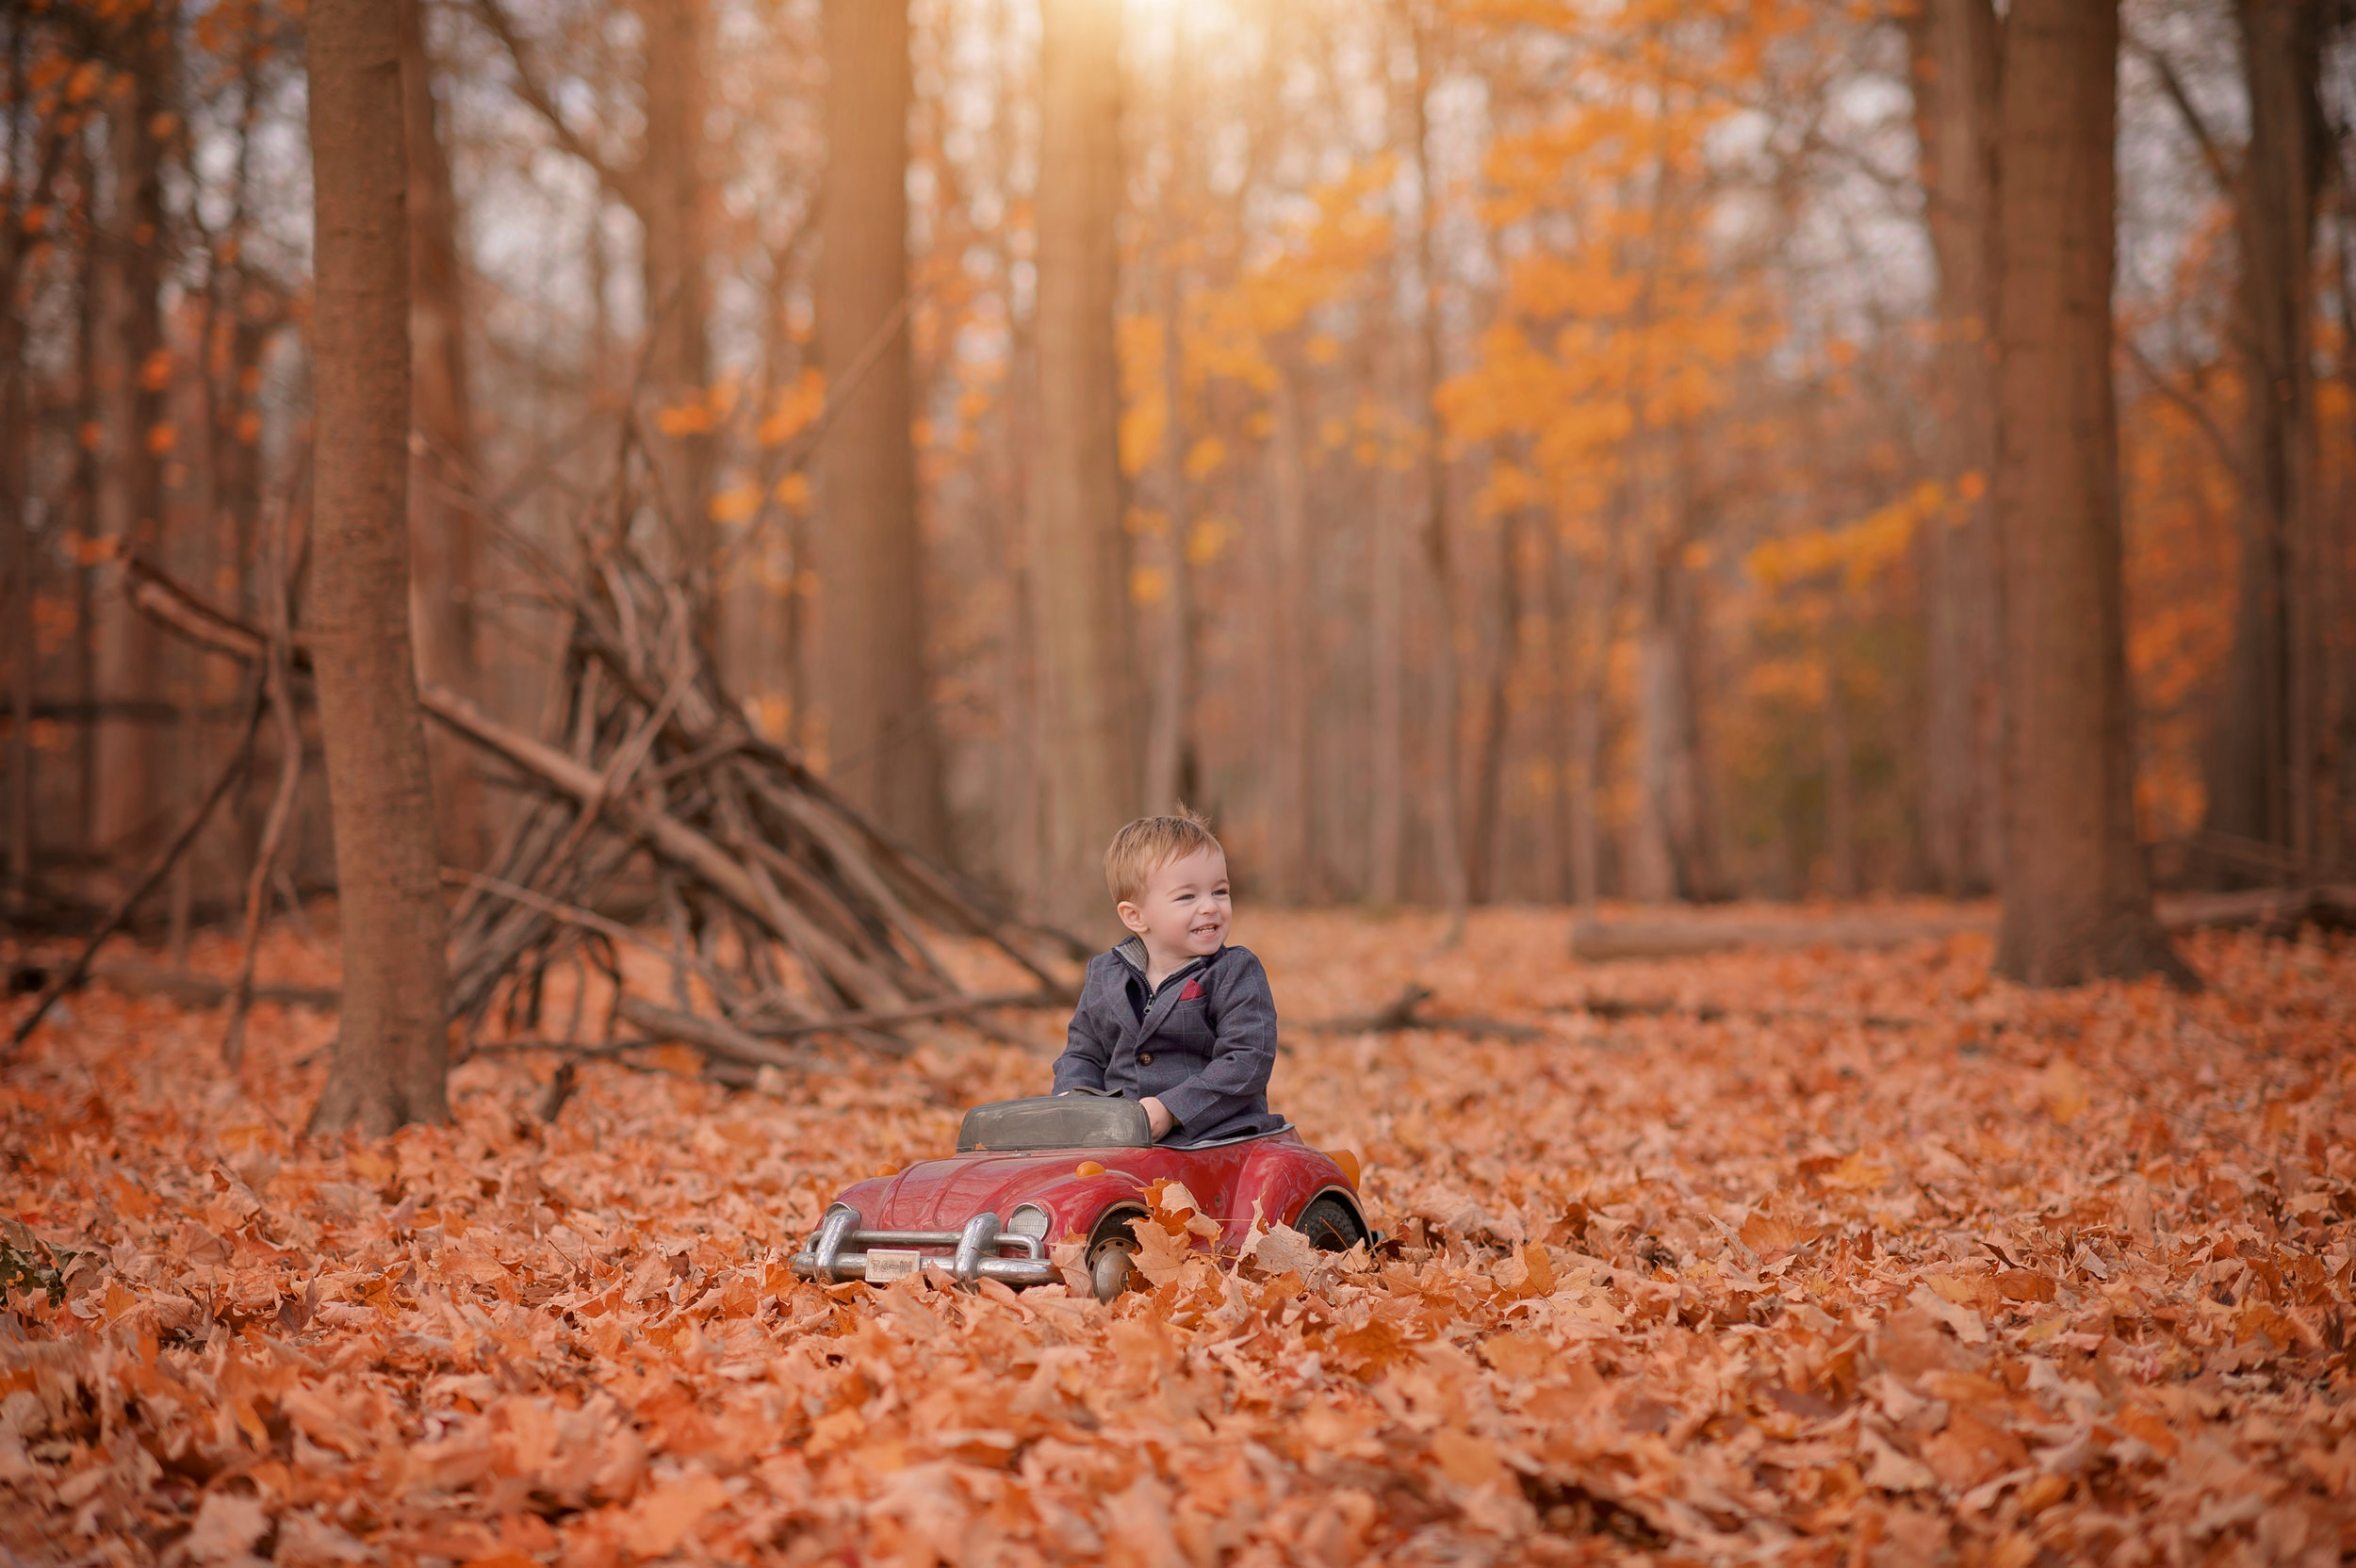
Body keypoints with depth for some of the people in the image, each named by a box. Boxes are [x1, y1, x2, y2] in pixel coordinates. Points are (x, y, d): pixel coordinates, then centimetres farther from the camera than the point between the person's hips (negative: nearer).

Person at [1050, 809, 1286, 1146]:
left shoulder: (1237, 974, 0)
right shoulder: (1104, 977, 14)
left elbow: (1248, 1062, -10)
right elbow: (1082, 1054, 26)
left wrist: (1171, 1110, -17)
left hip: (1220, 1139, -4)